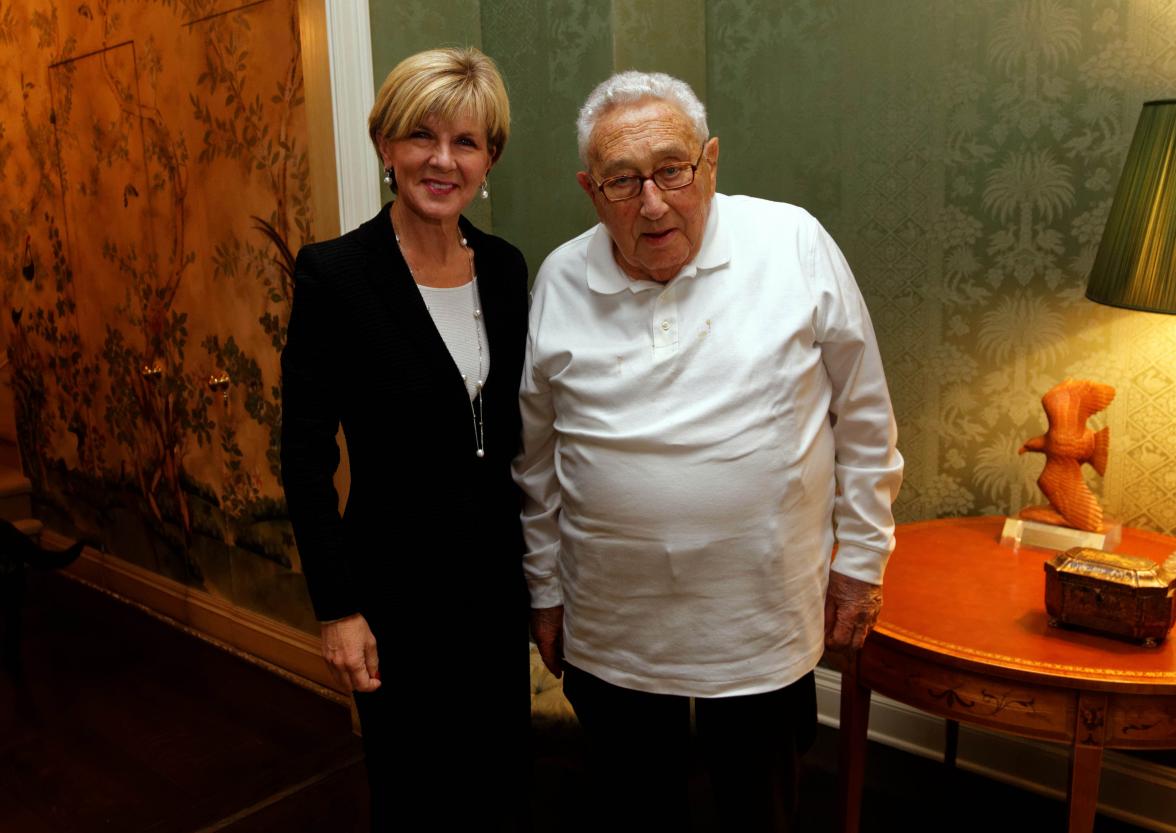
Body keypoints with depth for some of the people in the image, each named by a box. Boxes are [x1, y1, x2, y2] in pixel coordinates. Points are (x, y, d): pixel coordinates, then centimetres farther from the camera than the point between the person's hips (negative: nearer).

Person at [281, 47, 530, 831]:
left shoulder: (505, 267, 1)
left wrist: (540, 568, 9)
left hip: (498, 575, 5)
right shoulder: (335, 273, -14)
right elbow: (306, 457, -11)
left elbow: (512, 428, 8)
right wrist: (338, 607, -12)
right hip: (399, 583, -4)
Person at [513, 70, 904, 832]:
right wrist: (545, 589, 11)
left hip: (763, 627, -1)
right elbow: (538, 455, 6)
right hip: (610, 632, 2)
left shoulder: (795, 244, -10)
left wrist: (861, 559, 2)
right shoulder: (561, 281, -4)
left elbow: (864, 418, -1)